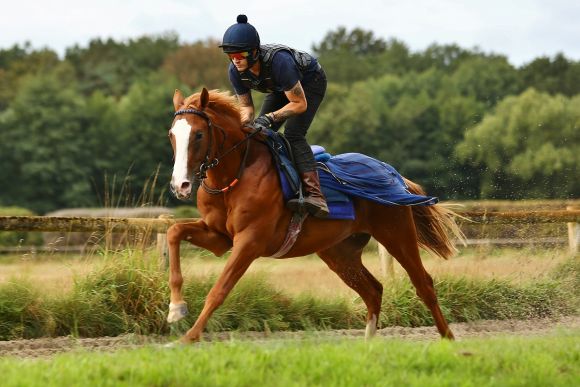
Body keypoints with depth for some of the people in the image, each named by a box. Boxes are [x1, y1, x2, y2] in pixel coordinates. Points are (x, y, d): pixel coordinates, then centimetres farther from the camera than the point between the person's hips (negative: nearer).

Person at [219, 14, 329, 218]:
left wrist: (269, 118, -43)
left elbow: (300, 104, -34)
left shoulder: (279, 61, -42)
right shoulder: (235, 71, -23)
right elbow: (245, 105, -9)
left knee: (293, 134, -25)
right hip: (281, 88, 7)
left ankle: (315, 195, -37)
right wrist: (246, 124, -31)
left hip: (310, 81, -7)